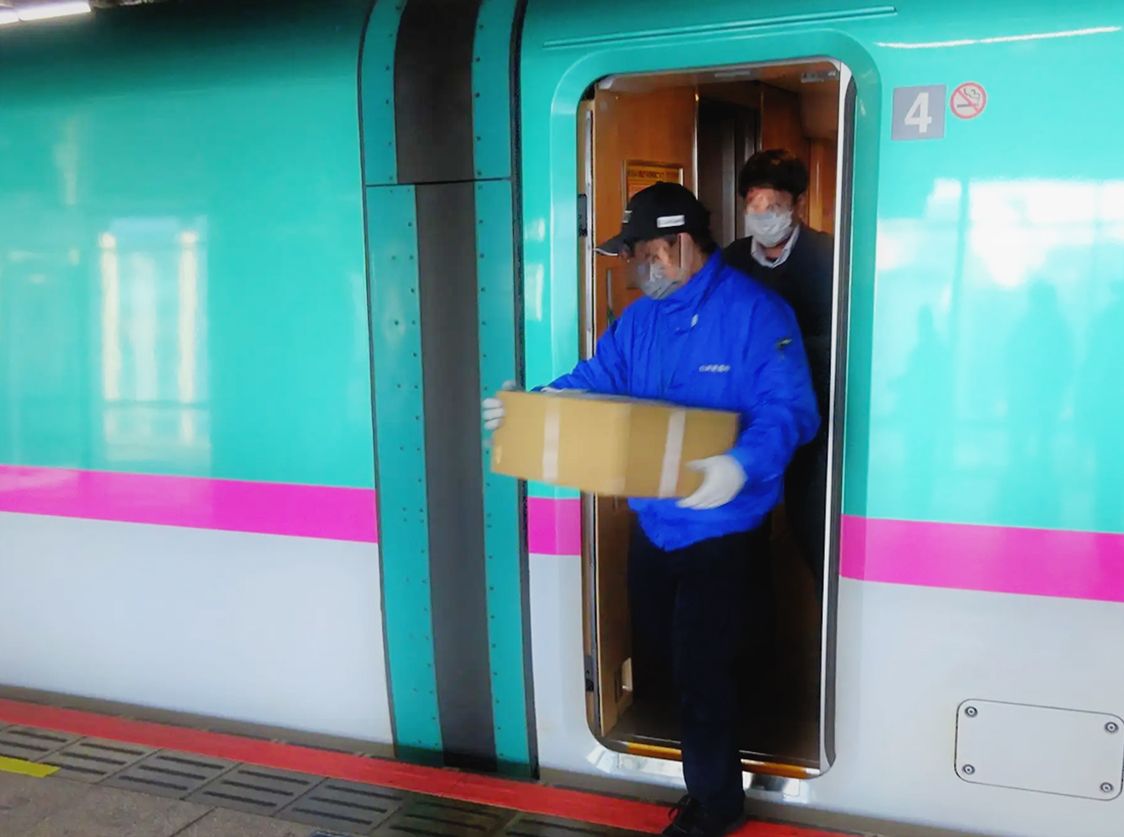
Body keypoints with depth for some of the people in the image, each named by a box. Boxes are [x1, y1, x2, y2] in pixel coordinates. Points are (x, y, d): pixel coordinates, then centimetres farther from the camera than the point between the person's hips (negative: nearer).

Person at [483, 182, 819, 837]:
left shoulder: (757, 312, -16)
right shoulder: (640, 317, 7)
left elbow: (790, 411, -22)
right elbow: (593, 381, 4)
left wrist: (742, 465, -40)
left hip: (720, 529, -7)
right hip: (651, 522, 7)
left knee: (702, 672, 4)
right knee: (653, 654, 20)